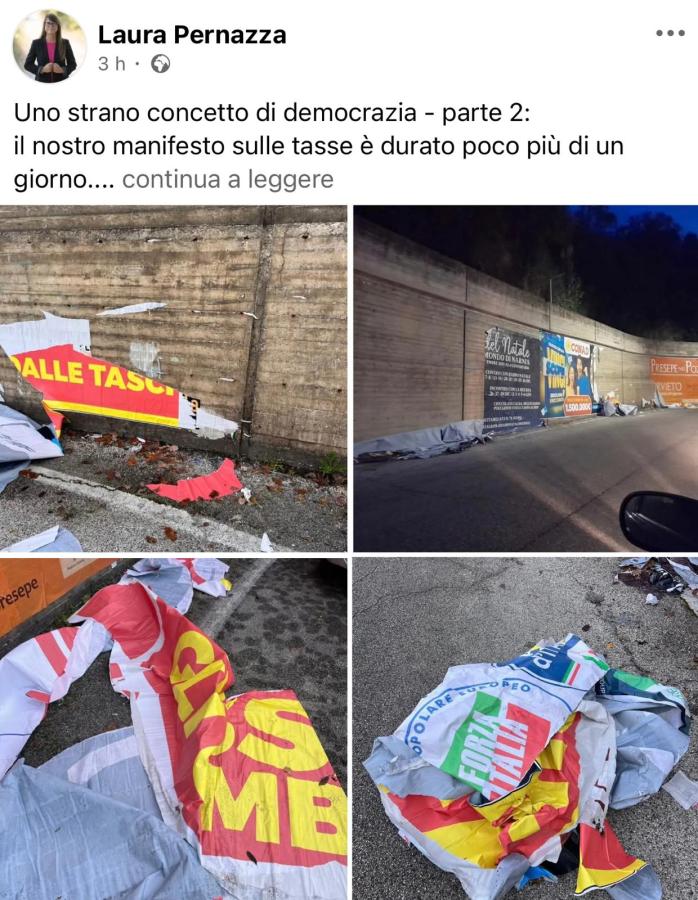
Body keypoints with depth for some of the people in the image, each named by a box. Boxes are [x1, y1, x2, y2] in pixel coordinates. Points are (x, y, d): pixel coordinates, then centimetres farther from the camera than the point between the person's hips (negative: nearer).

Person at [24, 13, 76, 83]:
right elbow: (27, 65, 5)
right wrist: (42, 69, -13)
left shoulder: (65, 43, 5)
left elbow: (73, 64, 9)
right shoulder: (36, 43, 4)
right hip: (42, 82, 0)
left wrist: (62, 70, -11)